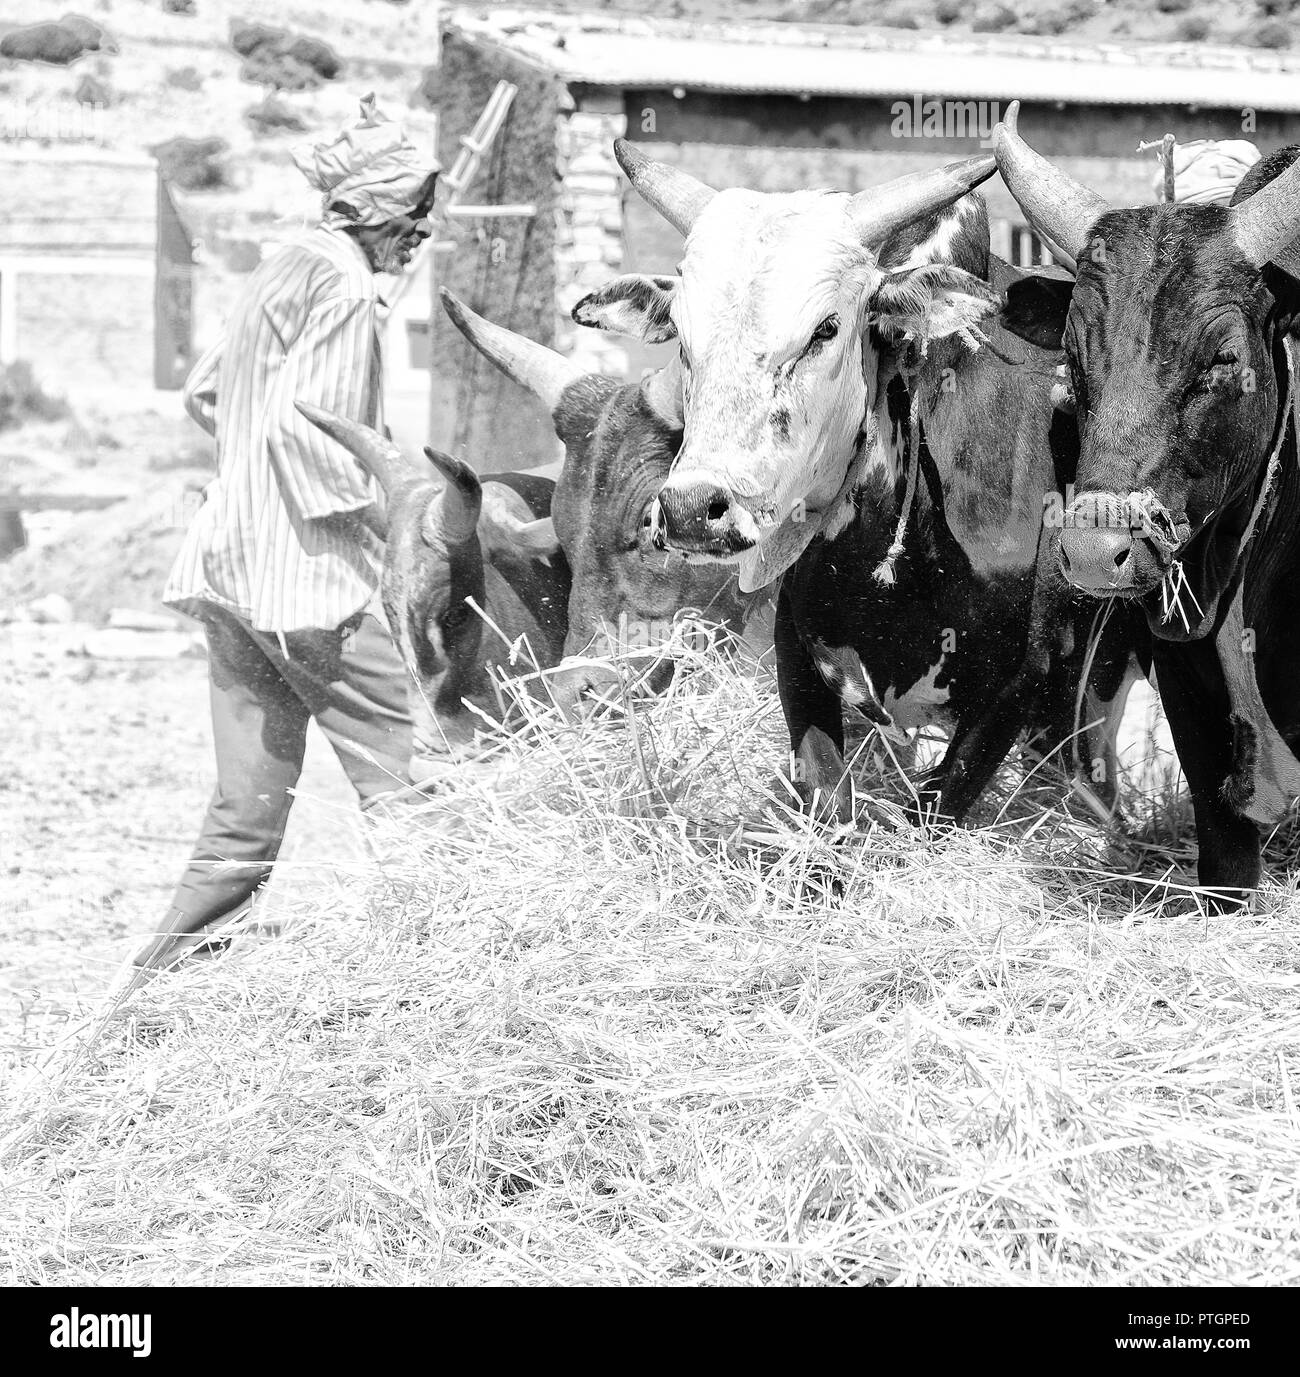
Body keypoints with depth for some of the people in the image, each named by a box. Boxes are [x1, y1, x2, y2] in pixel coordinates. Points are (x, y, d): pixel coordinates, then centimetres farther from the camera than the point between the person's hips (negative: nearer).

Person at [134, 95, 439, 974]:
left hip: (230, 568, 9)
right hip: (311, 571, -9)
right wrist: (376, 506, -12)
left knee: (249, 809, 9)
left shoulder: (284, 273, 18)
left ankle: (171, 972, 7)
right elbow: (303, 424, -20)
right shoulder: (345, 286, -10)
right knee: (401, 778, -4)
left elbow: (203, 394, 27)